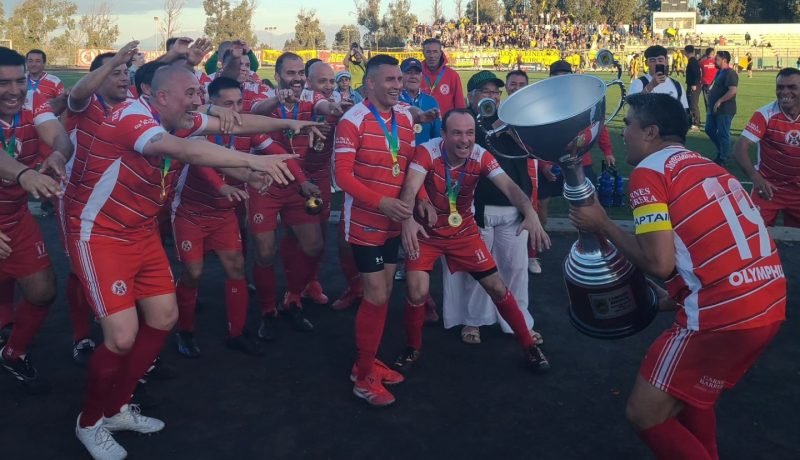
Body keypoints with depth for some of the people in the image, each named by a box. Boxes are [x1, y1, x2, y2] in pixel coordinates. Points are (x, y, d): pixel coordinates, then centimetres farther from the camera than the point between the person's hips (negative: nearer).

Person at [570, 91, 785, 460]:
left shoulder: (649, 170, -6)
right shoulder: (706, 166, 19)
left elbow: (659, 263, -15)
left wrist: (602, 225, -2)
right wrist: (680, 295, 29)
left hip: (724, 314, -9)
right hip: (769, 304, 9)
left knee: (645, 414, 4)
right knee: (691, 387, 31)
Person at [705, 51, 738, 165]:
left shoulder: (730, 73, -16)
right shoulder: (720, 72, 15)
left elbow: (733, 91, -26)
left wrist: (719, 101, -25)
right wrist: (710, 93, 12)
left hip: (724, 110, -10)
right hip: (714, 109, 10)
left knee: (723, 133, -3)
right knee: (709, 130, 16)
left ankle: (723, 158, 6)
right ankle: (722, 150, 30)